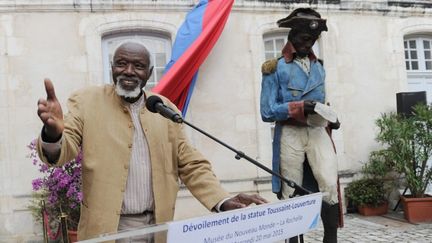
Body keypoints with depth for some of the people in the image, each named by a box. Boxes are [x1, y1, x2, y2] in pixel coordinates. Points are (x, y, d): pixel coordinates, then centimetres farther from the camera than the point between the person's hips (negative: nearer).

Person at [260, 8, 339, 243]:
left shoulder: (319, 67, 16)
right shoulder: (275, 68, -1)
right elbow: (267, 112, -7)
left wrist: (330, 116, 4)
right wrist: (301, 106, -18)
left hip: (317, 130, 4)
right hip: (290, 134, -3)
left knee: (330, 184, -15)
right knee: (292, 193, 2)